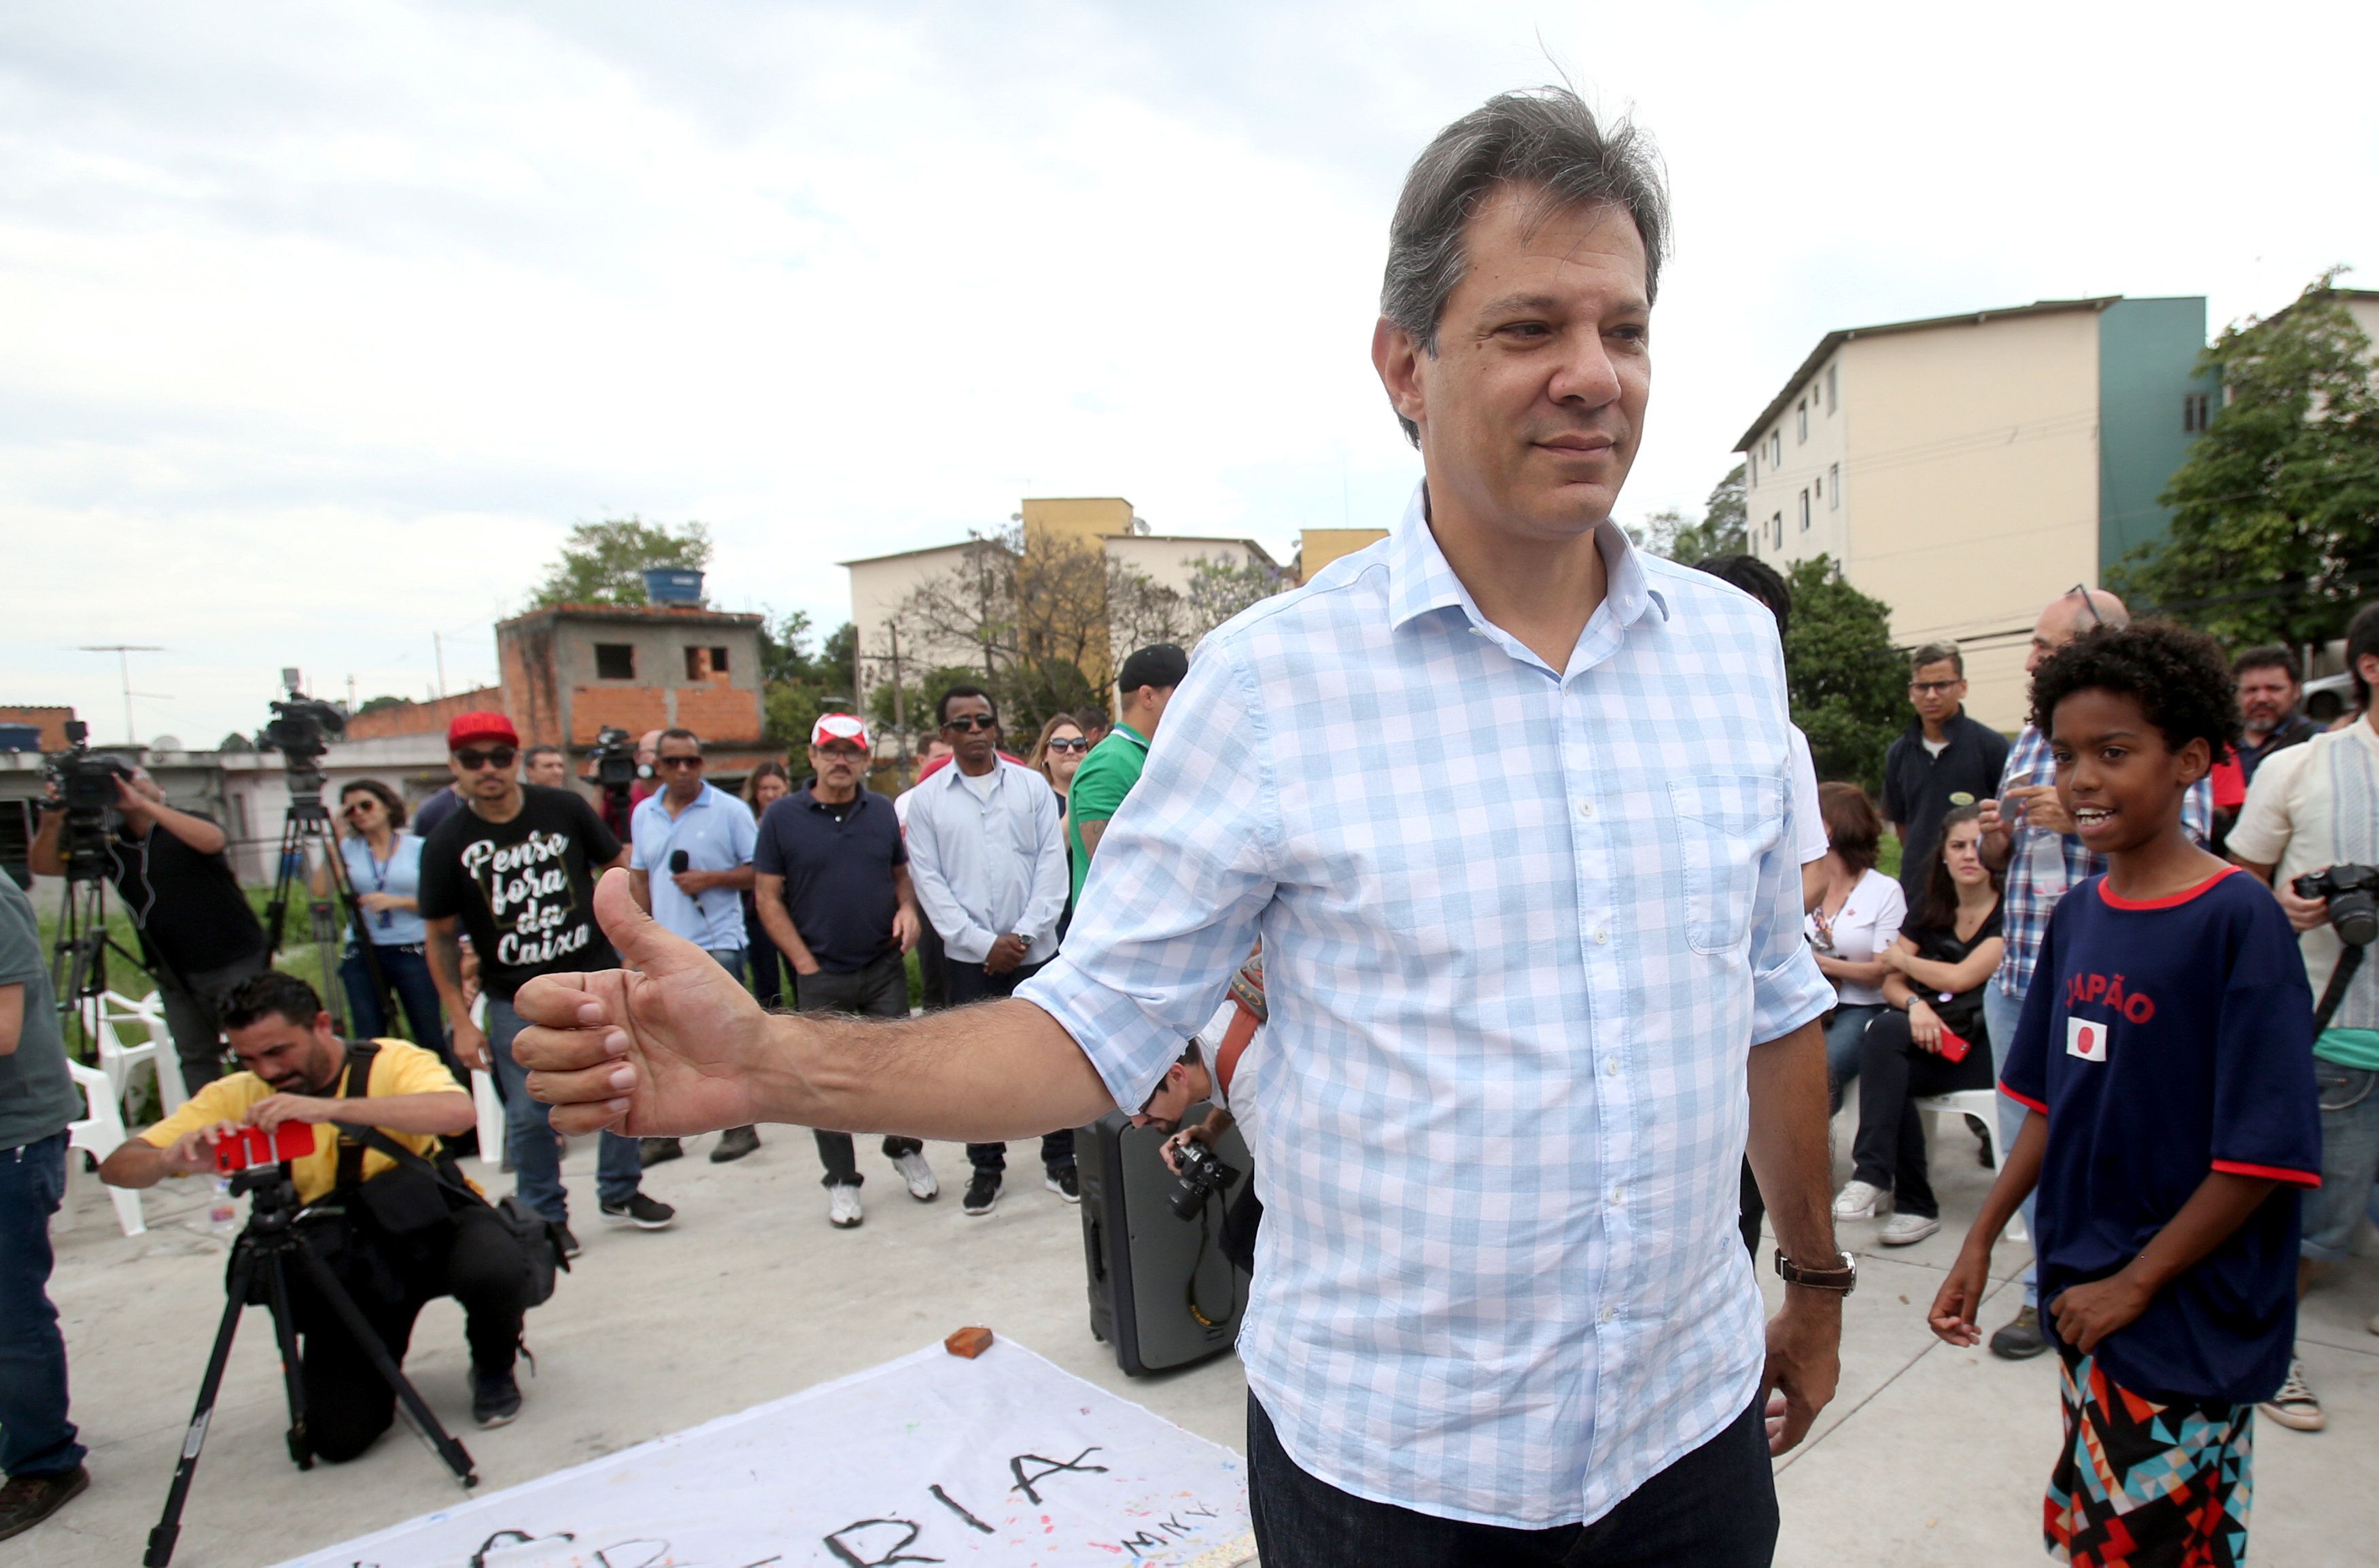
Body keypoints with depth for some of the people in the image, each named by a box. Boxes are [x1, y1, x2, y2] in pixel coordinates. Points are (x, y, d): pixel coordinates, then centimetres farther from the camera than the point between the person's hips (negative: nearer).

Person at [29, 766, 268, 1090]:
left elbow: (213, 840, -29)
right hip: (176, 974, 5)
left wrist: (145, 805, -31)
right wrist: (50, 826, -19)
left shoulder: (189, 822, -6)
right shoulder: (110, 842, 6)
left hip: (236, 962, -4)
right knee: (195, 1057, 7)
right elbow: (44, 866, 0)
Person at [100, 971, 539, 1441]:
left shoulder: (390, 1062, -14)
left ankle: (494, 1368, -1)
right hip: (341, 1266, 3)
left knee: (494, 1266, -36)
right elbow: (116, 1168, -5)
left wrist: (331, 1108, -45)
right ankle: (380, 1363, 22)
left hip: (430, 1229, -3)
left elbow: (459, 1111, -36)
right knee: (339, 1437, -13)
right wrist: (173, 1160, -29)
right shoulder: (237, 1096, -2)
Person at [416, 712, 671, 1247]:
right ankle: (545, 1216, 22)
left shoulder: (566, 809, -4)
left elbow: (618, 869, 7)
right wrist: (461, 1021, -2)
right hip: (516, 1002, -1)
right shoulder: (446, 846, -4)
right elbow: (441, 938, 2)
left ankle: (621, 1192, 28)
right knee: (529, 1114, 1)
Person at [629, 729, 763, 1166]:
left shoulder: (730, 810, -5)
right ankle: (662, 1134, 22)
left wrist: (710, 879, -18)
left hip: (717, 945, -5)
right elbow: (639, 878, 16)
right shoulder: (644, 813, 10)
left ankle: (740, 1127, 14)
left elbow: (759, 872, -5)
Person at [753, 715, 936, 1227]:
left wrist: (908, 909, -7)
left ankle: (905, 1151, 32)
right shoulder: (783, 817, -4)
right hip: (821, 975, -2)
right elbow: (768, 897, -3)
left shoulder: (882, 811, 5)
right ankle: (841, 1180, 21)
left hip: (885, 967, 2)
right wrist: (805, 964, -8)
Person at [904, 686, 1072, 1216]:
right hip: (969, 957, 0)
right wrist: (985, 943, -9)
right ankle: (986, 1167, 22)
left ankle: (1060, 1160, 19)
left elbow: (1052, 864, -1)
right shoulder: (927, 799, 2)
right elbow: (928, 880, -2)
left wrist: (1025, 934, -10)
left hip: (1035, 950, 0)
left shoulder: (1031, 785, 3)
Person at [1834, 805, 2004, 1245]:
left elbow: (1960, 977, -17)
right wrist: (1915, 1003, -16)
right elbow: (1891, 983, 7)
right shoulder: (1931, 909, 12)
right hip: (1932, 1038, 5)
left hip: (1983, 1045, -5)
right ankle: (1914, 1205, -20)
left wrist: (1901, 958, 0)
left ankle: (1873, 1176, -29)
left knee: (1885, 1033, -31)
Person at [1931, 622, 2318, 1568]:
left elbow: (2263, 1154, -16)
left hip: (2185, 1320, -6)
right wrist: (1981, 1240, 7)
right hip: (2084, 1295, 6)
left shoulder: (2237, 920, -16)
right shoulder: (2076, 917, 3)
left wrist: (2132, 1284, -13)